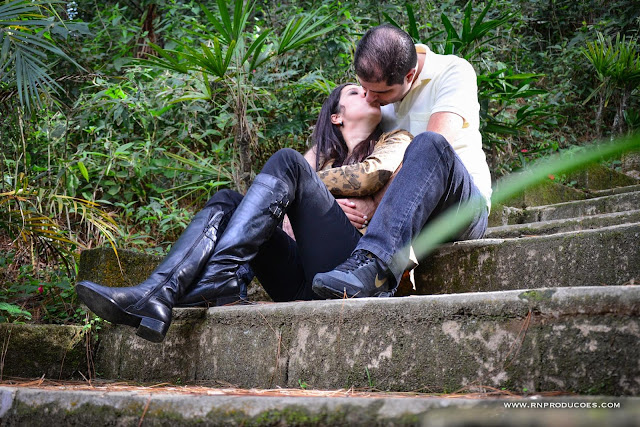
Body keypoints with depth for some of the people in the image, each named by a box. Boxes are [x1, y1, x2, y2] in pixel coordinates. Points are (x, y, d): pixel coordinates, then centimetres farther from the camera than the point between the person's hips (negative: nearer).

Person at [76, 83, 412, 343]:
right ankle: (154, 294, -37)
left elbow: (367, 179, -4)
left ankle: (216, 276, -34)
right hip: (301, 284, 5)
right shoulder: (322, 153, 32)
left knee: (287, 160, -19)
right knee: (227, 201, -13)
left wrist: (306, 182, 8)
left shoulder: (395, 141, 20)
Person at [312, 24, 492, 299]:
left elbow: (435, 144, -23)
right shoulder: (373, 83, 9)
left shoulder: (454, 71, -7)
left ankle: (373, 265, -52)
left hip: (465, 207, -5)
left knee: (429, 144, -36)